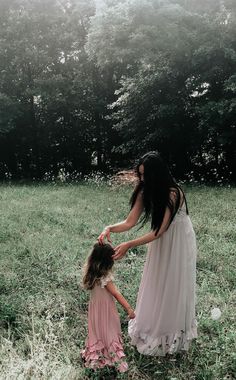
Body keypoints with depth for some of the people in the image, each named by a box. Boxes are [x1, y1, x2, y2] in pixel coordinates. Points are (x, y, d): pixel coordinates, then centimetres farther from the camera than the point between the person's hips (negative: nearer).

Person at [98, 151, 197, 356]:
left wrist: (129, 245, -34)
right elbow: (129, 222, -8)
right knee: (156, 286, 14)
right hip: (161, 241, 6)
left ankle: (173, 335, 29)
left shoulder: (173, 193, -29)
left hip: (179, 243, -6)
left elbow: (159, 231, -30)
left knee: (174, 288, 8)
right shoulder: (145, 192, -9)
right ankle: (153, 329, 33)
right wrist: (109, 228, -27)